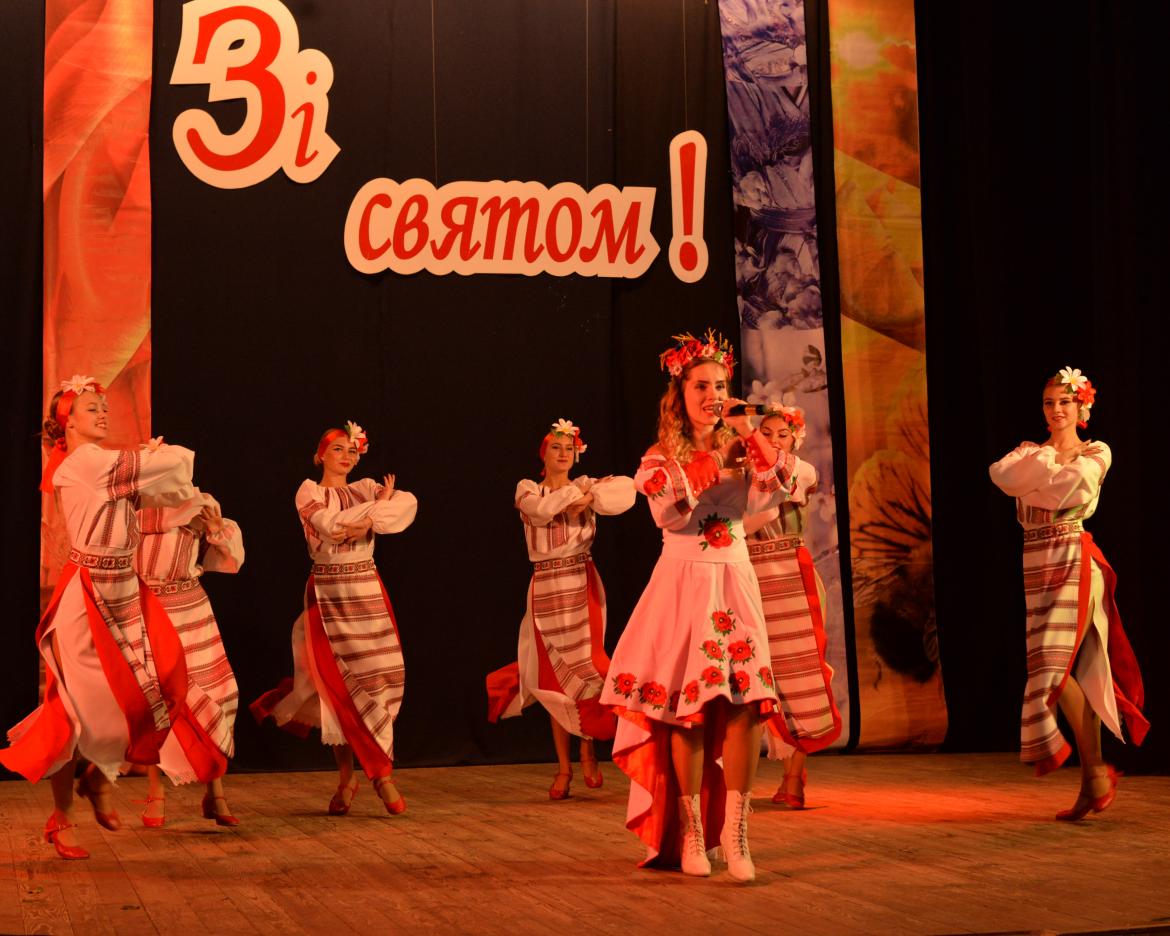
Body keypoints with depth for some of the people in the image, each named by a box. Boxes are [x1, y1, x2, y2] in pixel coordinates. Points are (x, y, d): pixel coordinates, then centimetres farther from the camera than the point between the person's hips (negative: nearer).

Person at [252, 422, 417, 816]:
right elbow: (332, 526, -17)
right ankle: (346, 776, 5)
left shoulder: (366, 489, 11)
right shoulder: (308, 492, 2)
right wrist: (378, 502, -7)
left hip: (368, 592, 3)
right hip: (328, 593, -3)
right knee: (338, 684, -4)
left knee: (377, 679, -4)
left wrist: (368, 521, -21)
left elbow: (408, 502, -8)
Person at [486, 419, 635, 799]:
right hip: (546, 589, 0)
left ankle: (587, 746, 10)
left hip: (582, 585, 0)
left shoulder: (586, 486, 8)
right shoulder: (528, 489, 7)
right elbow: (540, 508, -16)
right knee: (554, 677, 1)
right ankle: (563, 766, 7)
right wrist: (574, 493, -7)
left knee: (585, 668, -10)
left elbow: (626, 488, -10)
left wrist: (590, 497, -14)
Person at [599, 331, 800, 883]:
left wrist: (752, 436, -13)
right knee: (689, 703, -5)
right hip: (683, 583, -2)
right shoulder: (661, 458, 4)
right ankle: (690, 829, 6)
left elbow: (775, 491, -8)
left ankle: (733, 828, -7)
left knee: (746, 702, -11)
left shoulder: (739, 453, 11)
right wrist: (707, 460, -15)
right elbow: (667, 512, -14)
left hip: (735, 583, 2)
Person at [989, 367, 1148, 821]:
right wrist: (1048, 459, -6)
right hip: (1037, 567, 5)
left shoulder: (1096, 453, 4)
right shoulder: (1032, 451, 16)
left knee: (1057, 666, -17)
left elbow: (1073, 482, -16)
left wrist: (1033, 471, -2)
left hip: (1074, 561, -5)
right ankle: (1093, 783, 7)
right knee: (1073, 672, 5)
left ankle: (1095, 771, -8)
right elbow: (1001, 474, -4)